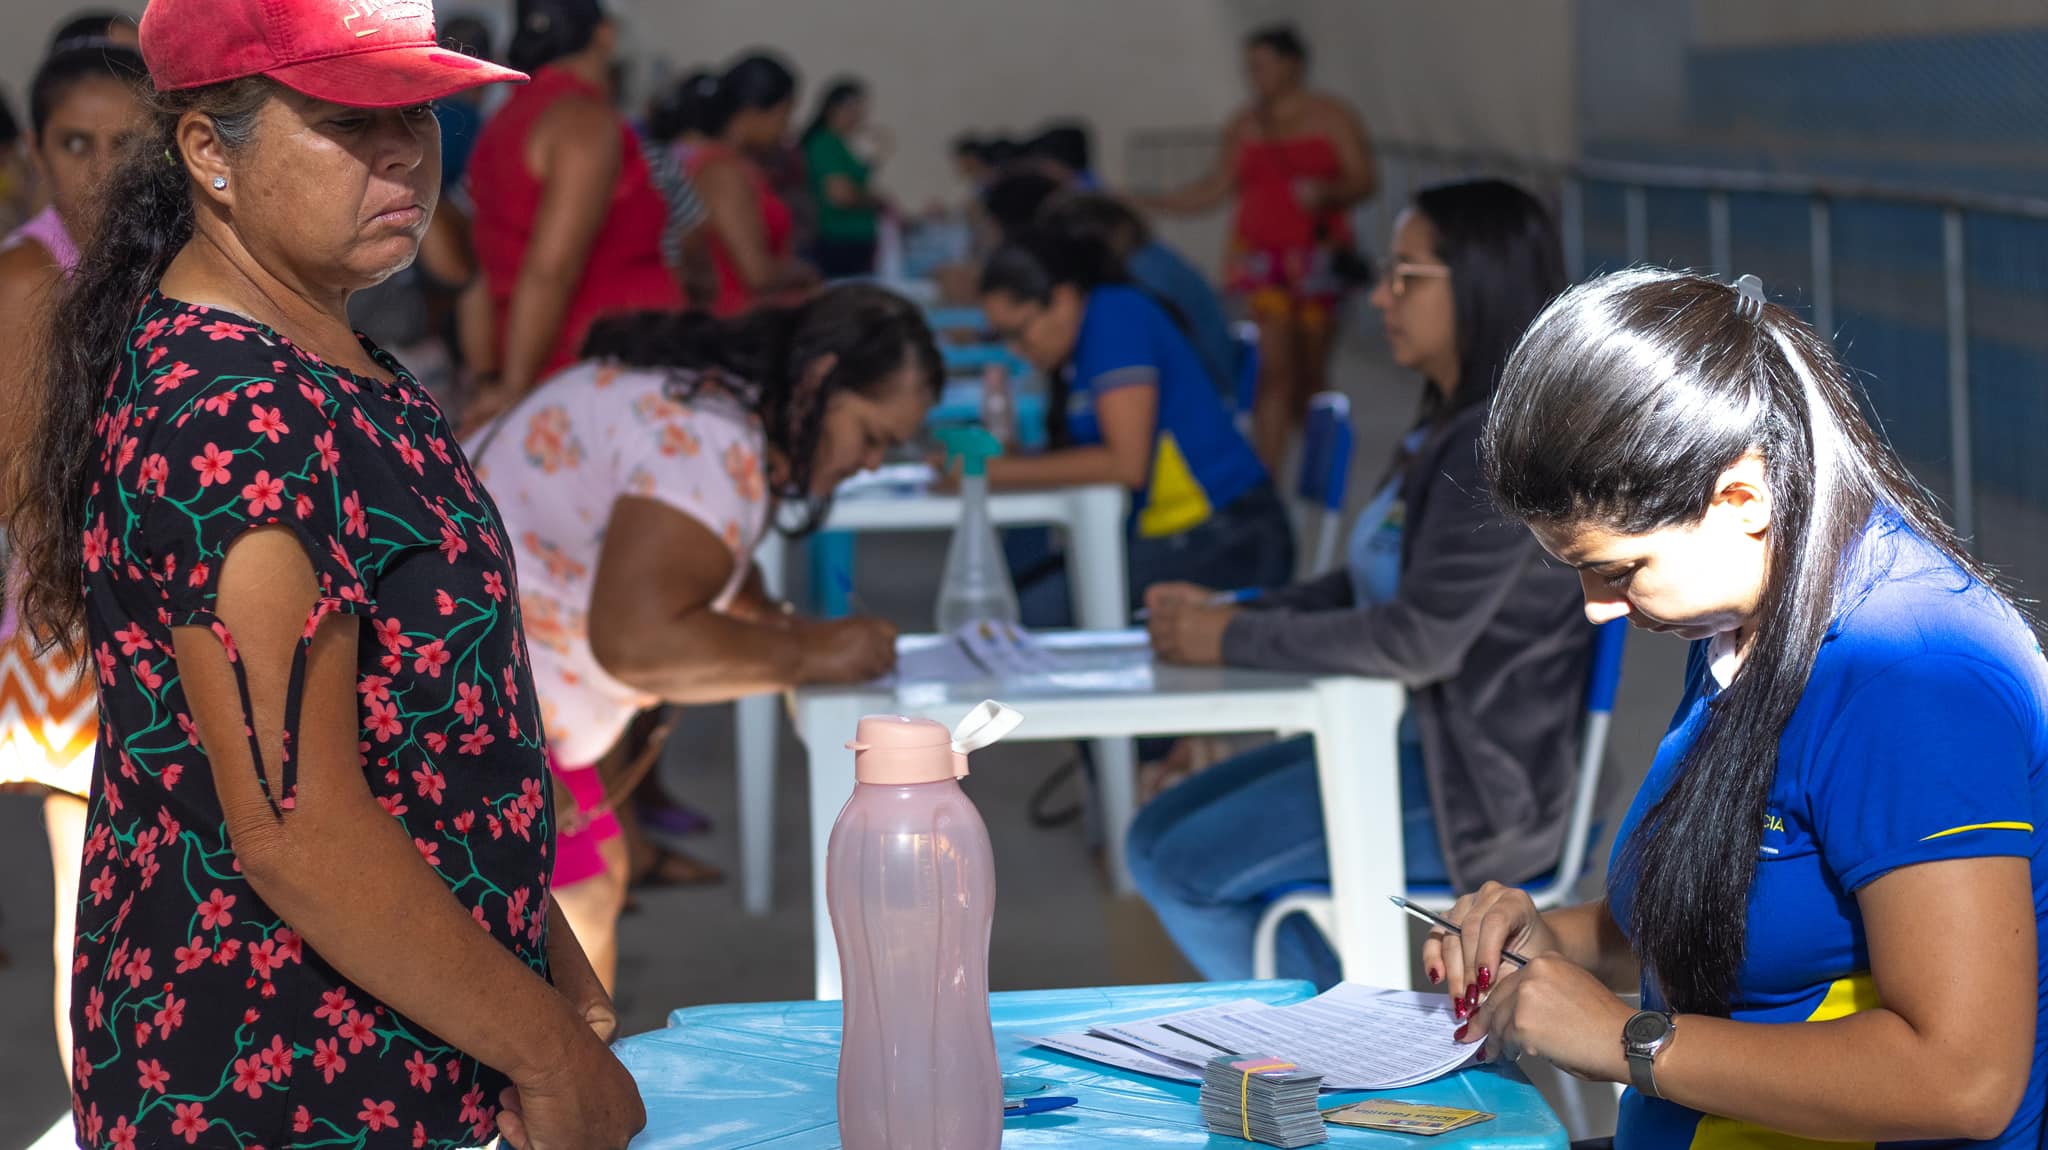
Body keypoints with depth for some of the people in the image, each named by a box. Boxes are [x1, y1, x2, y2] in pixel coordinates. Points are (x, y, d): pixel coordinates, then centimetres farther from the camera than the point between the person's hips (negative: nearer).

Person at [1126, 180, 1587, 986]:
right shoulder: (1449, 426, 11)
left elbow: (1421, 640, -26)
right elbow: (1368, 586, 17)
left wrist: (1235, 640, -18)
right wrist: (1226, 614, 2)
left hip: (1476, 788, -11)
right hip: (1408, 740, 11)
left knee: (1190, 871, -12)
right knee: (1158, 839, 8)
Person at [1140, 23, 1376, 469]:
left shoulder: (1332, 116, 2)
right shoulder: (1244, 126, 11)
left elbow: (1364, 180, -2)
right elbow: (1215, 189, 14)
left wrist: (1325, 193, -23)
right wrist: (1147, 203, 8)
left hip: (1316, 256, -1)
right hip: (1263, 256, 1)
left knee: (1311, 369, 5)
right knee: (1275, 367, -12)